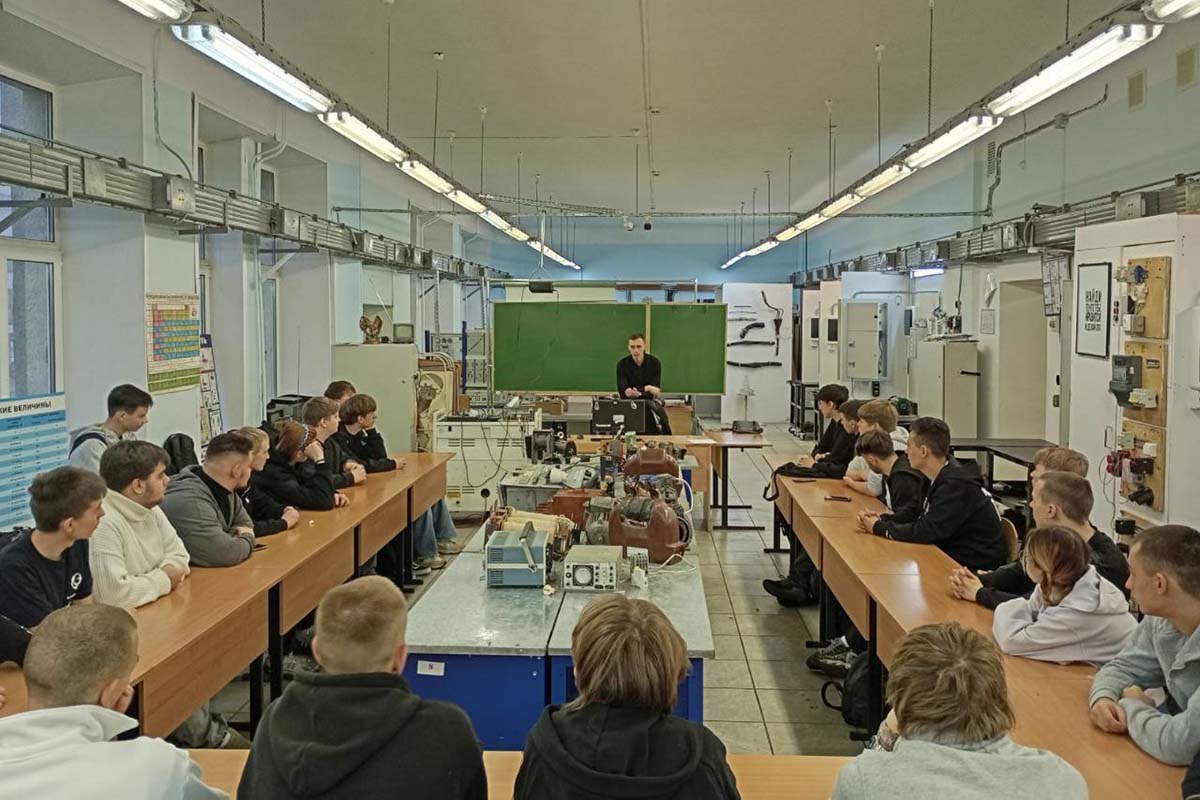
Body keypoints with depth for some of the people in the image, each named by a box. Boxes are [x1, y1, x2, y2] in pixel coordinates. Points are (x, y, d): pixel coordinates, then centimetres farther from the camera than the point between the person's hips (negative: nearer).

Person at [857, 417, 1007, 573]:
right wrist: (881, 520, -3)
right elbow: (918, 517, 11)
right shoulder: (941, 477, 5)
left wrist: (879, 528, -14)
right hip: (953, 556, 8)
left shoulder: (957, 485, -23)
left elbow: (925, 532, -25)